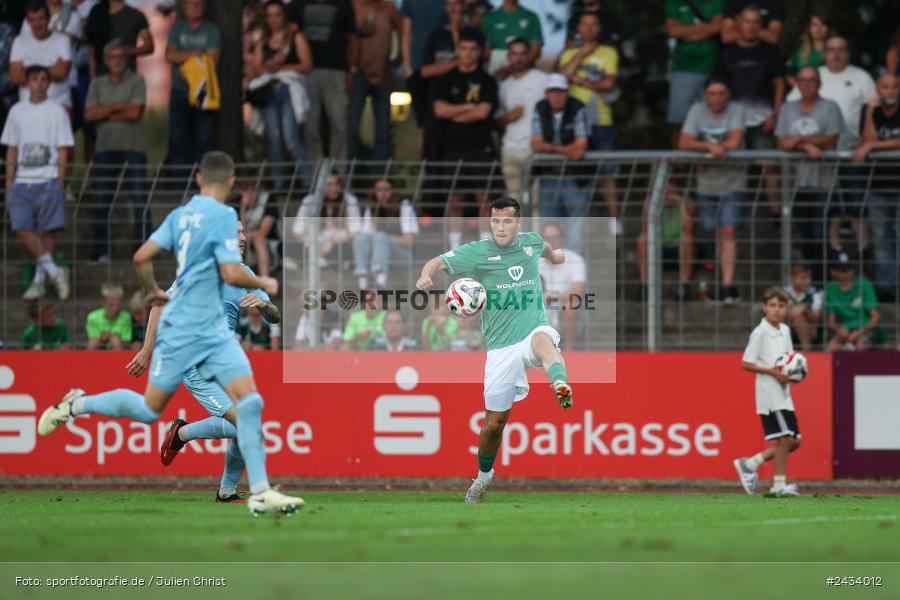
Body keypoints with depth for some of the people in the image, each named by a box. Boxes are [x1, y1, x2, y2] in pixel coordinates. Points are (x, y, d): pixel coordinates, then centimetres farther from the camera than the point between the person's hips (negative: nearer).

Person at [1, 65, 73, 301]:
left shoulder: (57, 111, 3)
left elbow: (63, 152, 2)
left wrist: (59, 185, -5)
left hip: (48, 181, -3)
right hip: (23, 181, 3)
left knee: (46, 231, -2)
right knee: (22, 228, -12)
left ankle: (40, 280, 6)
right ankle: (53, 271, -9)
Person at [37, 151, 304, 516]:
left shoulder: (180, 215, 7)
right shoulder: (223, 216, -16)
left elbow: (141, 258, 5)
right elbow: (232, 274, -22)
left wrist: (151, 291, 22)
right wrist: (263, 284, -5)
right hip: (182, 331, -8)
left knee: (250, 401, -5)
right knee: (149, 409, 6)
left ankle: (260, 493, -9)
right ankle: (77, 405, 25)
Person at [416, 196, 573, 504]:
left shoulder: (531, 242, 5)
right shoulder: (478, 251, -5)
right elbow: (438, 262, -14)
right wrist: (426, 276, -37)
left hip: (534, 330, 0)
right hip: (500, 347, 0)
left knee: (543, 340, -40)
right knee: (494, 422, 7)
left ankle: (561, 386, -70)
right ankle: (484, 474, 34)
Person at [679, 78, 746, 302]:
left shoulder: (736, 110, -6)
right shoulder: (697, 111, 0)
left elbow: (734, 142, -17)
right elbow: (684, 143, -9)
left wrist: (708, 149, -14)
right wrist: (711, 147, -22)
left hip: (732, 181, -3)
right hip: (706, 182, 3)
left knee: (728, 231, -13)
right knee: (715, 233, 7)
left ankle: (727, 285, -18)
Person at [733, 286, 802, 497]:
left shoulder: (785, 331, 13)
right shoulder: (760, 333, -10)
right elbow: (745, 364, -11)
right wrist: (772, 372, -20)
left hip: (783, 393, 8)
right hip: (769, 392, -8)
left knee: (794, 441, 7)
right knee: (784, 438, -11)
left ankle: (750, 464, 15)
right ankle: (779, 484, -3)